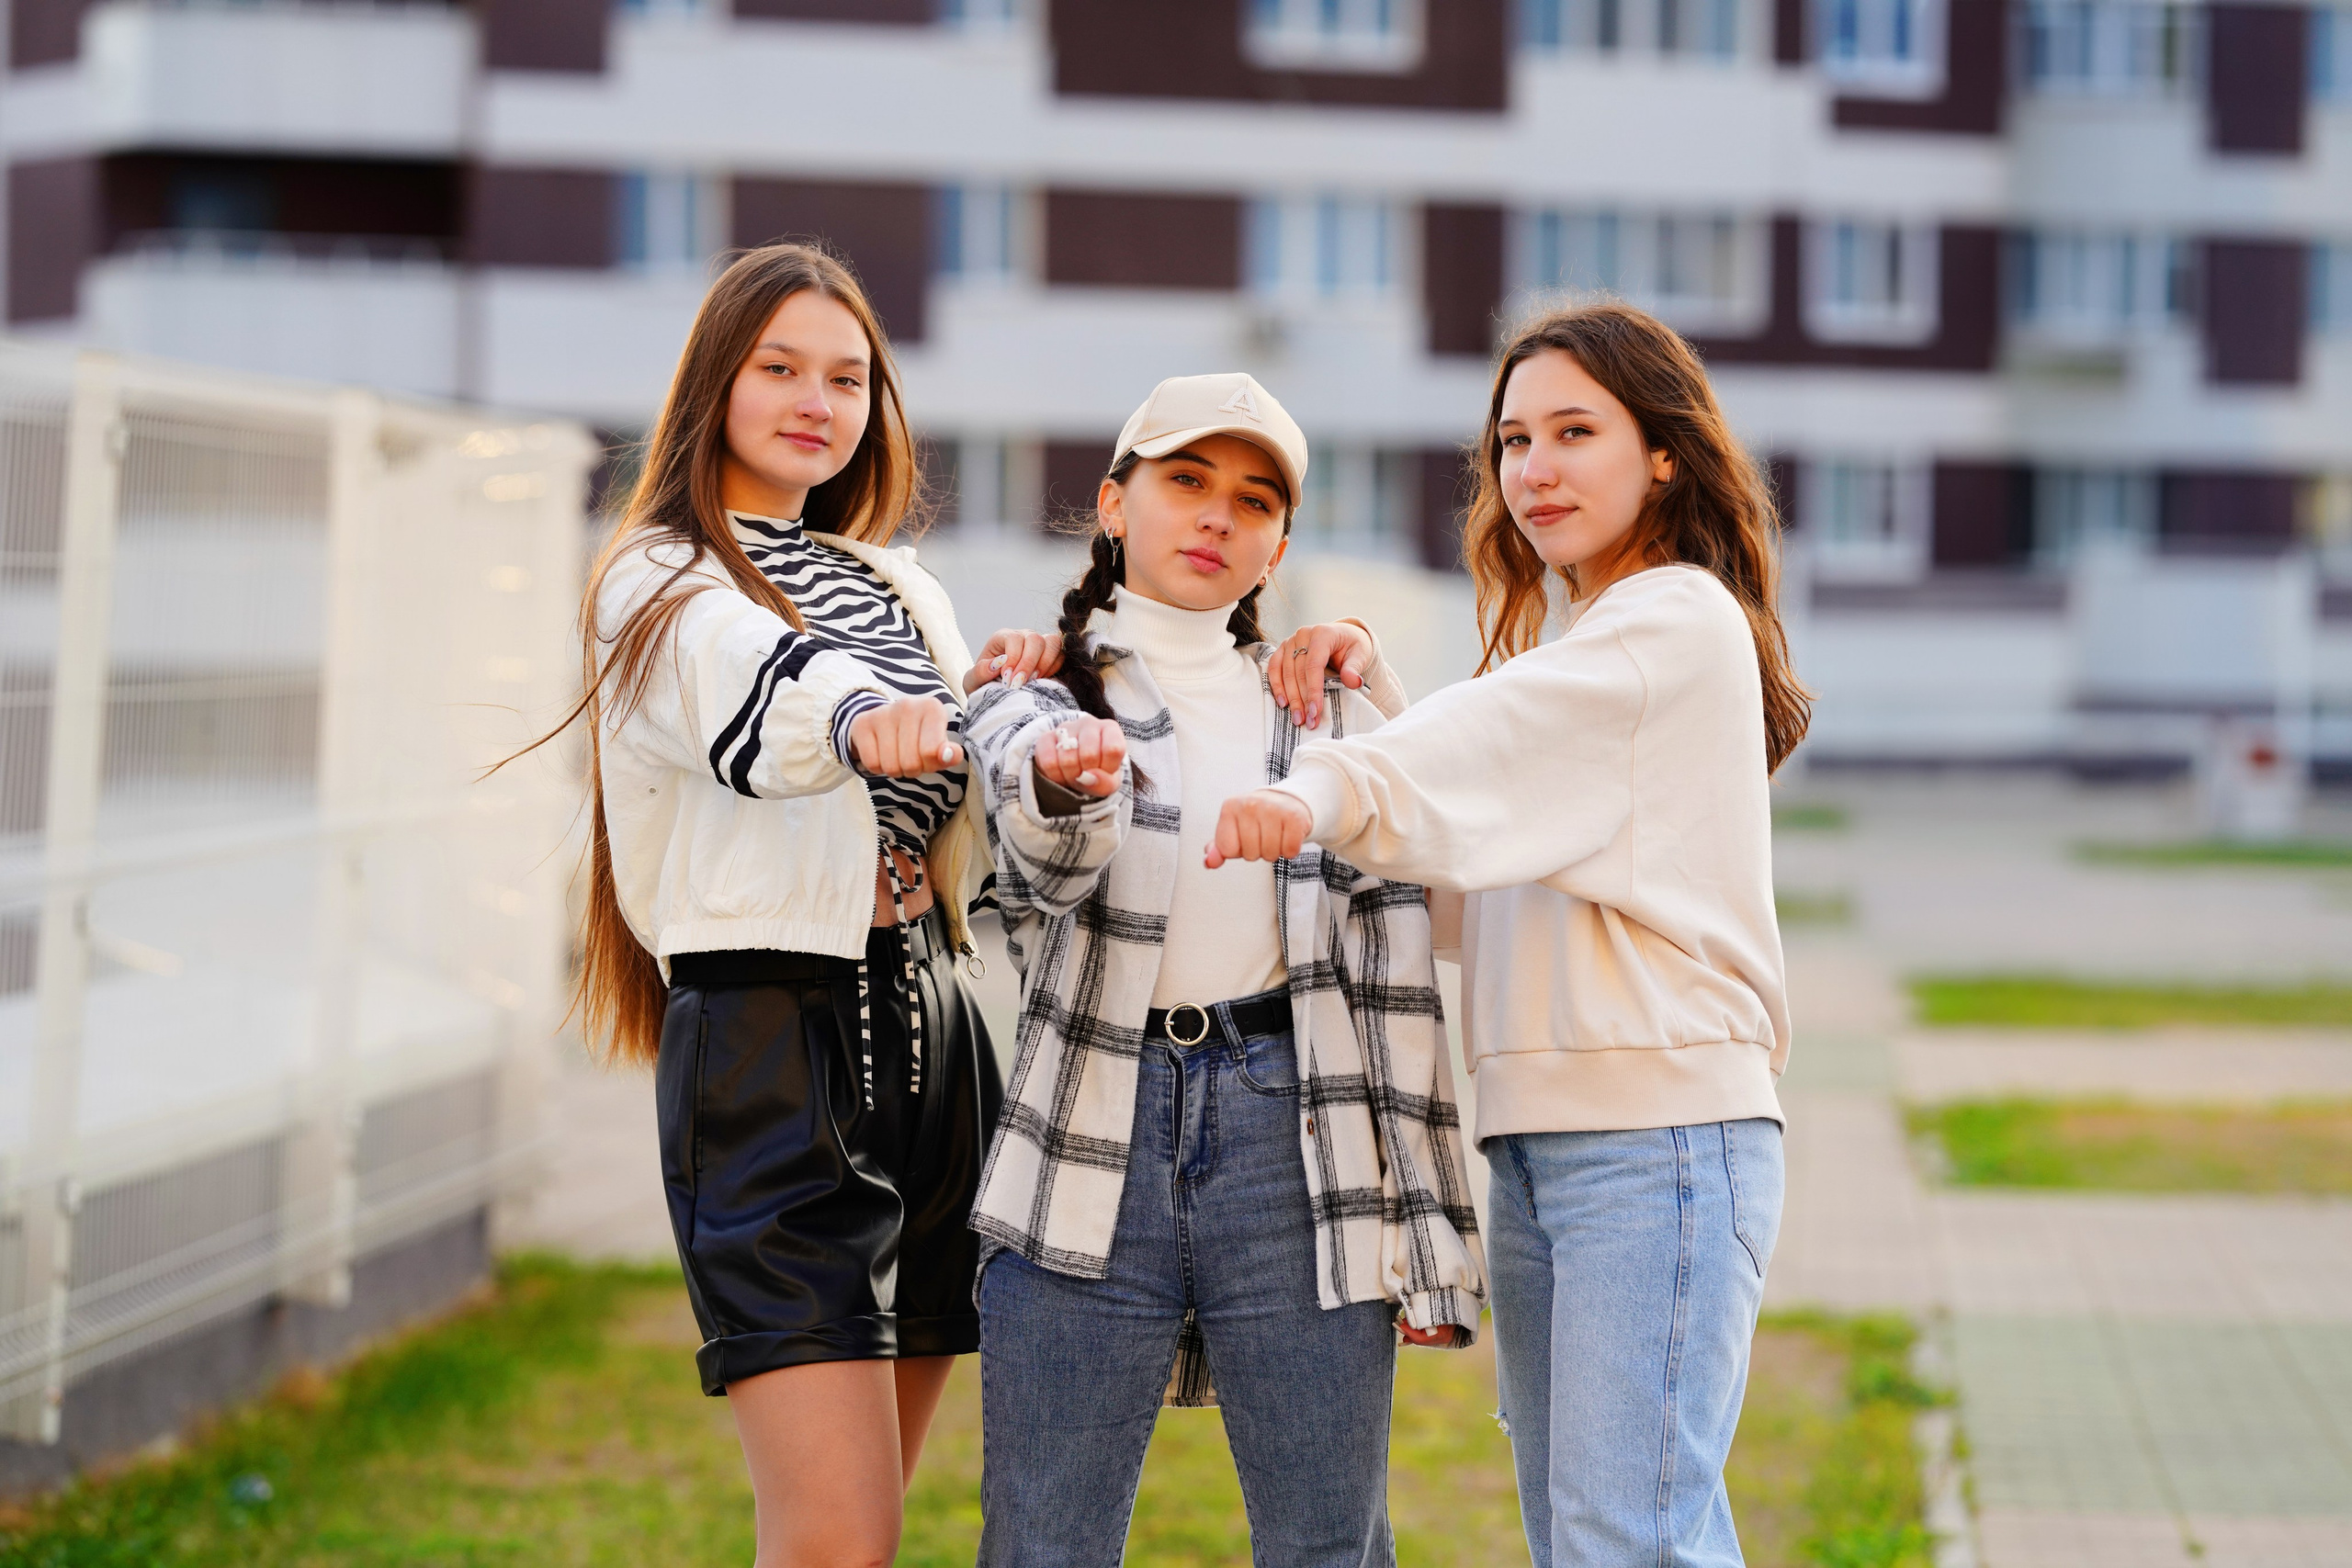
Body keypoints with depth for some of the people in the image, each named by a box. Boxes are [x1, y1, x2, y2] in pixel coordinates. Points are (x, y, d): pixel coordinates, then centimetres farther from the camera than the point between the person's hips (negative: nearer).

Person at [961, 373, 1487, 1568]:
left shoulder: (1330, 712, 14)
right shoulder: (1035, 699, 8)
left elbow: (1396, 970, 10)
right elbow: (1049, 864, -15)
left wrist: (1428, 1226, 4)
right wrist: (1070, 778, -40)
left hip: (1296, 1144, 1)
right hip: (1094, 1154, -1)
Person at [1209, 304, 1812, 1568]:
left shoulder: (1680, 620, -6)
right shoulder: (1580, 645, 26)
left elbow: (1489, 743, -25)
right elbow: (1465, 816, 17)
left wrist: (1319, 795, -39)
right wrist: (1365, 682, 2)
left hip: (1659, 1131, -10)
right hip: (1539, 1134, 10)